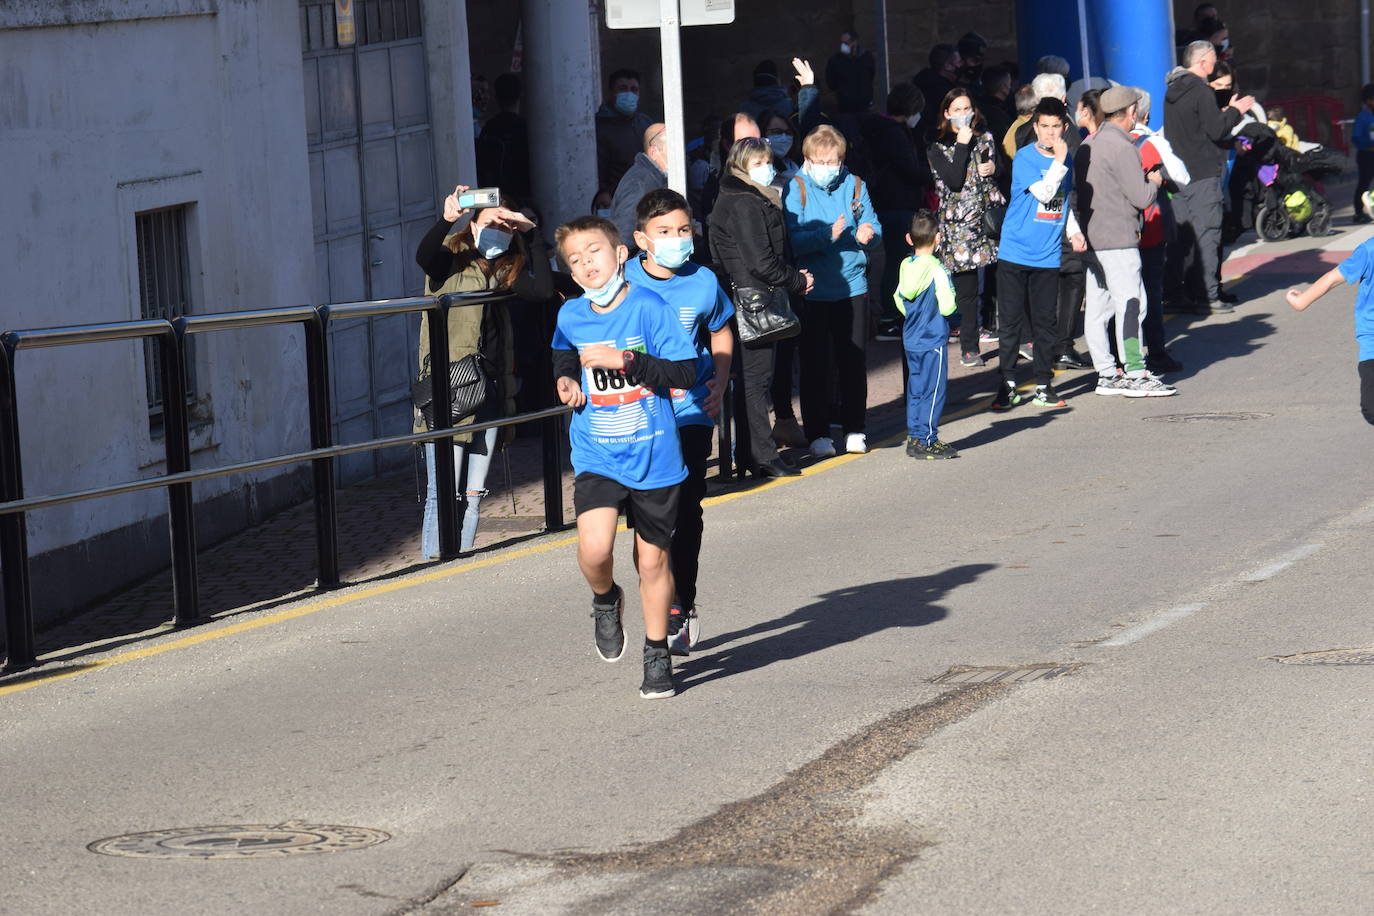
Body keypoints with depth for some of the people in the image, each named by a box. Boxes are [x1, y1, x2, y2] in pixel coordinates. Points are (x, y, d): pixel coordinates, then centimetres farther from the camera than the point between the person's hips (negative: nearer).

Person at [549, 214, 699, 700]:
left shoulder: (648, 307, -11)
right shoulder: (570, 316, 2)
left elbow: (685, 372, -15)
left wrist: (625, 360, -23)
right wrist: (566, 379, 5)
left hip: (653, 455, -2)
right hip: (596, 455, 2)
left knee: (652, 560, 8)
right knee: (594, 549, -20)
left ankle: (657, 655, 28)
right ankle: (606, 601, 15)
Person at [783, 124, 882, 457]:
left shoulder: (854, 185, 5)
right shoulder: (795, 189, -4)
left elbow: (873, 229, 5)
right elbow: (793, 239, -13)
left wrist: (867, 235, -18)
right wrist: (828, 235, -26)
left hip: (852, 286, 3)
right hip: (813, 289, -3)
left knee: (854, 361, 8)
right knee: (816, 364, 2)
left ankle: (854, 429, 20)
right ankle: (817, 433, 11)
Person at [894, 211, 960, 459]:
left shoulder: (905, 266, 2)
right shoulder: (937, 270, -18)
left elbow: (898, 299, 10)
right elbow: (947, 306, -19)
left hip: (911, 339, 7)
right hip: (933, 340, -7)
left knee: (915, 389, 14)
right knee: (933, 391, 0)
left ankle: (914, 436, 18)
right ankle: (926, 441, 0)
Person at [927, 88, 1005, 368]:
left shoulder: (986, 139, 14)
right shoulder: (938, 148, 2)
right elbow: (954, 182, -11)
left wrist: (994, 168, -3)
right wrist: (962, 146, -10)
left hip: (990, 216, 3)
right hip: (959, 223, -3)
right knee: (966, 287, -5)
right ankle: (969, 348, 3)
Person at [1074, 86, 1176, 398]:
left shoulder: (1087, 145, 13)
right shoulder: (1121, 147, -15)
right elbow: (1141, 197, -17)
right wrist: (1154, 181, 5)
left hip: (1092, 238, 9)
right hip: (1117, 239, -9)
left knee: (1097, 307, 9)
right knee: (1130, 304, -6)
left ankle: (1106, 373, 13)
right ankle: (1135, 375, -7)